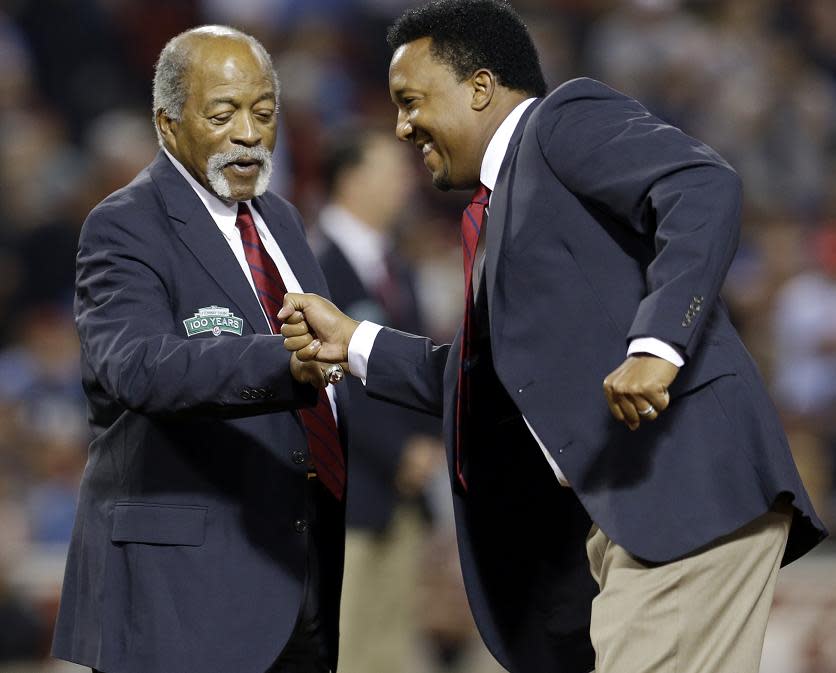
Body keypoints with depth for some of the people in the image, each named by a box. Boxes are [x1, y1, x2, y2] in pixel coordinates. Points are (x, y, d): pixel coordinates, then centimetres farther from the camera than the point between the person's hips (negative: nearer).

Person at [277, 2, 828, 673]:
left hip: (691, 487, -10)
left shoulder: (569, 119, -1)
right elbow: (507, 379, 27)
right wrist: (354, 343, 22)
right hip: (614, 516, 10)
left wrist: (656, 343, -27)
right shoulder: (499, 209, 27)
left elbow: (707, 189, -16)